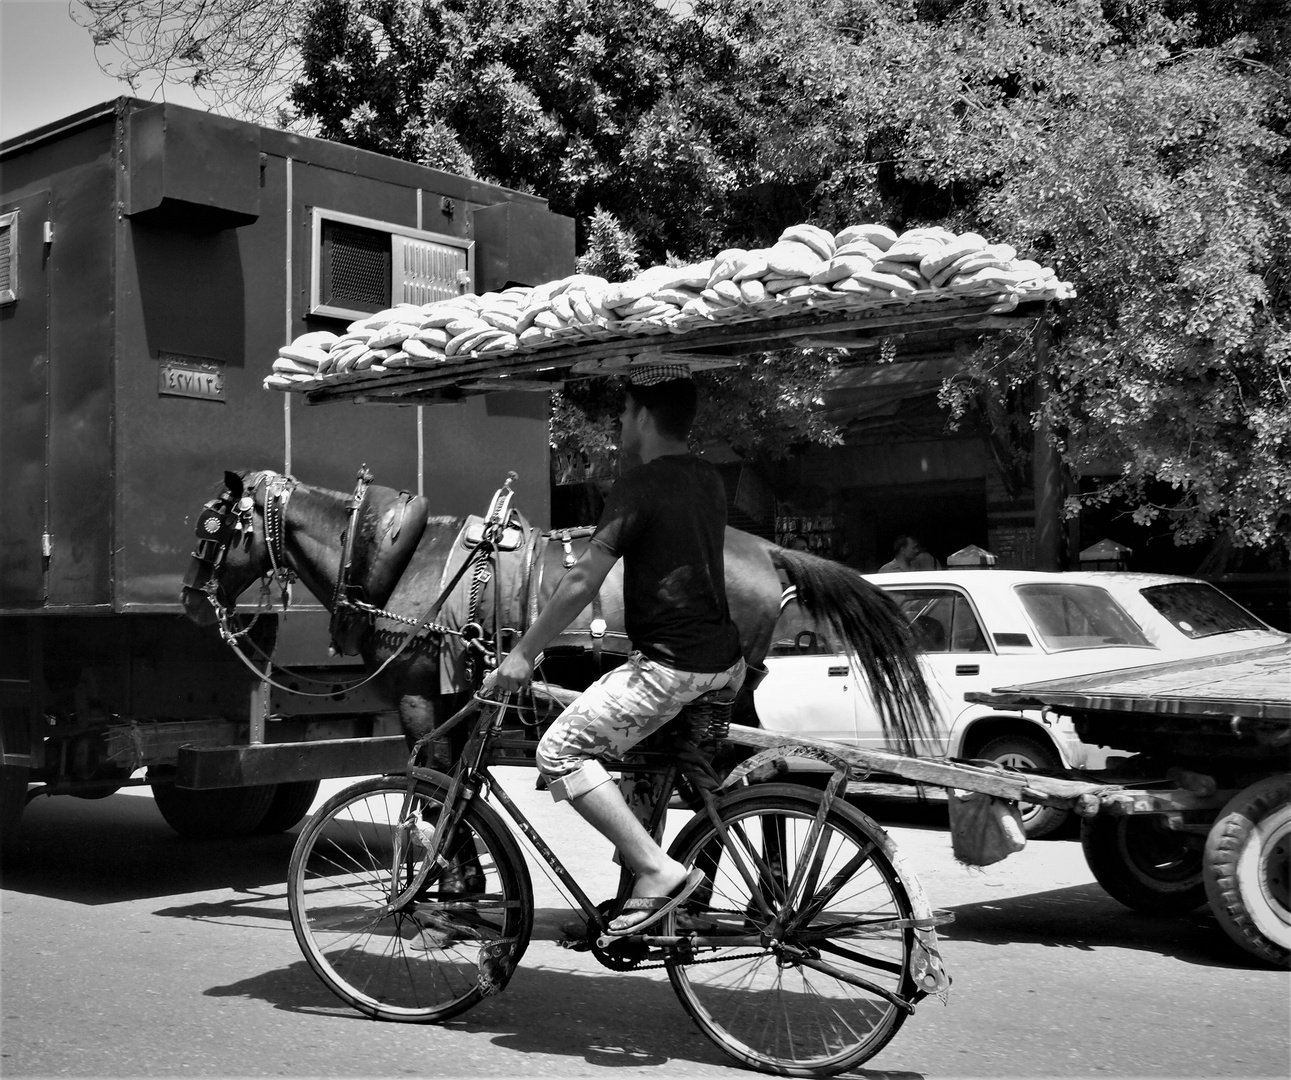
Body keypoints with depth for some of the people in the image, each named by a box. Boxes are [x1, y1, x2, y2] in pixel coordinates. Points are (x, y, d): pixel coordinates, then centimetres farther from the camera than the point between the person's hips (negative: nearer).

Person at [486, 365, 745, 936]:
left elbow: (582, 582, -15)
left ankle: (659, 871, -13)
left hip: (672, 667, -9)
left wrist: (523, 653, -8)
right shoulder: (709, 481, 13)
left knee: (561, 750, -7)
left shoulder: (639, 487, -12)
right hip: (726, 663, 9)